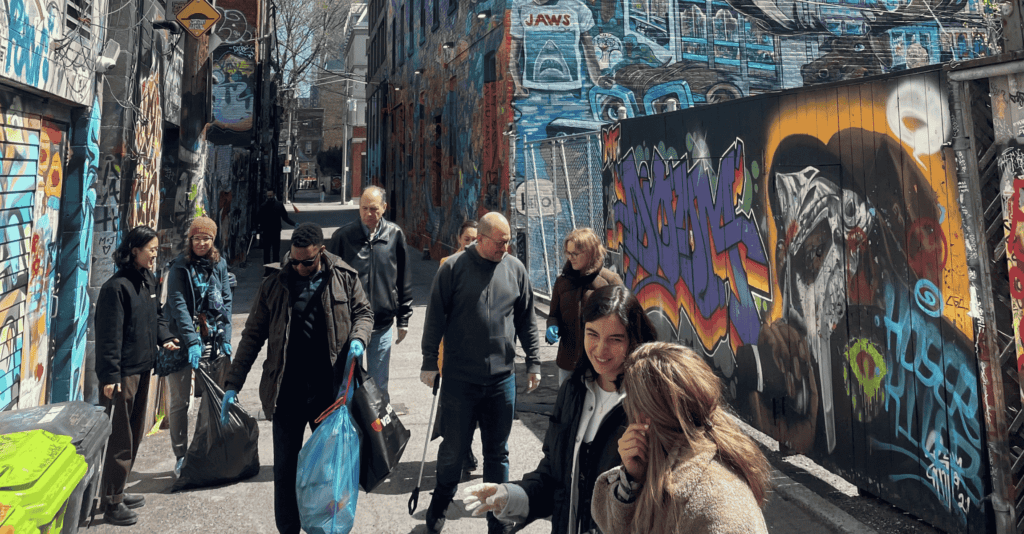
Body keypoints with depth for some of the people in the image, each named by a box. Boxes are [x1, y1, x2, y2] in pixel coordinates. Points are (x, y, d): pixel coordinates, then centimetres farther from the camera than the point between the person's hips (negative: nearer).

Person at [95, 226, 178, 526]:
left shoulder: (149, 281, 9)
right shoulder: (117, 287, -18)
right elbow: (109, 335, -20)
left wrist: (165, 338, 3)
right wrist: (109, 376, -20)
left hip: (143, 368, 9)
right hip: (122, 374, -9)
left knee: (135, 434, 18)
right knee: (121, 439, 0)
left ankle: (117, 491, 33)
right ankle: (112, 503, 13)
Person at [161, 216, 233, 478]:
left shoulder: (219, 265, 8)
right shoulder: (180, 267, -4)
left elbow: (226, 302, 9)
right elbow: (178, 305, -11)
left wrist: (225, 338, 1)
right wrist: (192, 341, -19)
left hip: (212, 339, 3)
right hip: (184, 340, -3)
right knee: (180, 401, 2)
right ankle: (181, 456, 13)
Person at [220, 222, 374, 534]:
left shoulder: (345, 278, -1)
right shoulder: (273, 285, -1)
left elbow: (363, 312, 10)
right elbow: (252, 336, 5)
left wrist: (358, 338, -13)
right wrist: (233, 384, 2)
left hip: (329, 391, 0)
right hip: (287, 394, 0)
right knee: (285, 471, 9)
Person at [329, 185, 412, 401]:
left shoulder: (395, 235, 0)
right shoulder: (343, 236, -4)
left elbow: (404, 280, 7)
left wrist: (403, 319, 8)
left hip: (382, 323, 1)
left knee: (379, 384, 12)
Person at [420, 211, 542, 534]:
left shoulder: (515, 269, 4)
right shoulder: (454, 268, -5)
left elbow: (527, 321, 10)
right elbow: (435, 317, -1)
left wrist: (533, 363, 9)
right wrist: (430, 362, -1)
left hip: (502, 378, 2)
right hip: (459, 378, -2)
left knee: (497, 452, 12)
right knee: (453, 448, 10)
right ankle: (438, 507, 34)